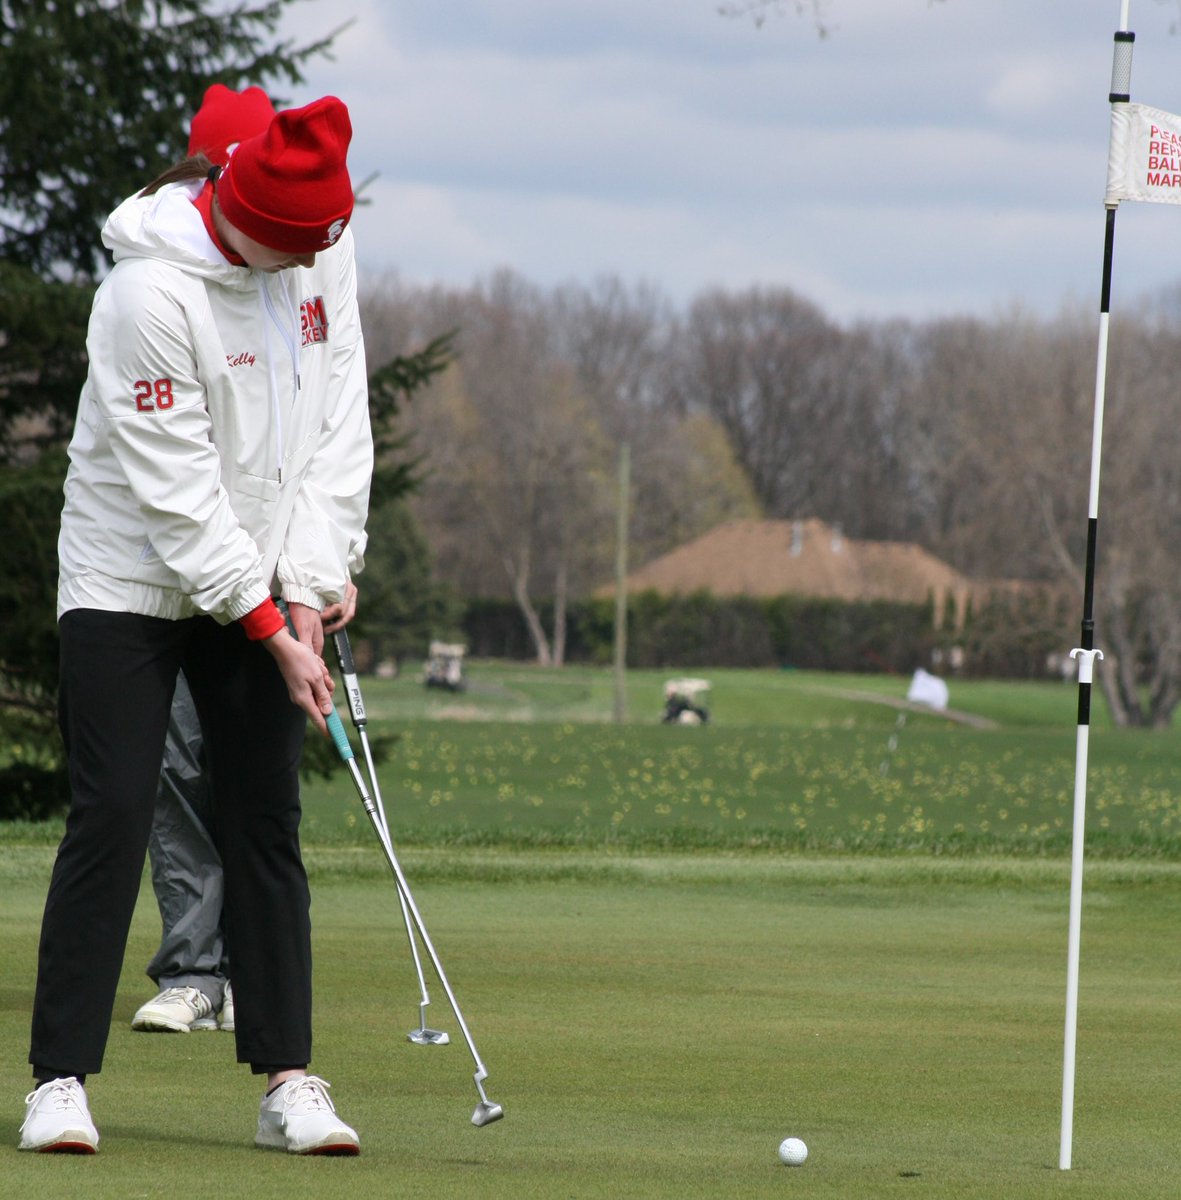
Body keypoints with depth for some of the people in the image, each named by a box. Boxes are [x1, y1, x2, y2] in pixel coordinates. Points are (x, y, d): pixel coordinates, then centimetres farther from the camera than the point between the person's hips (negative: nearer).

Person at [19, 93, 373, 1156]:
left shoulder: (322, 250, -5)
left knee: (266, 819, 2)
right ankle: (61, 1080, -5)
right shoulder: (151, 291, -25)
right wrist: (271, 632, -20)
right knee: (112, 815, -10)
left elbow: (338, 427, 0)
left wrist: (310, 589, -8)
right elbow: (176, 491, -23)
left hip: (262, 590, 5)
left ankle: (287, 1080, 3)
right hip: (130, 580, -5)